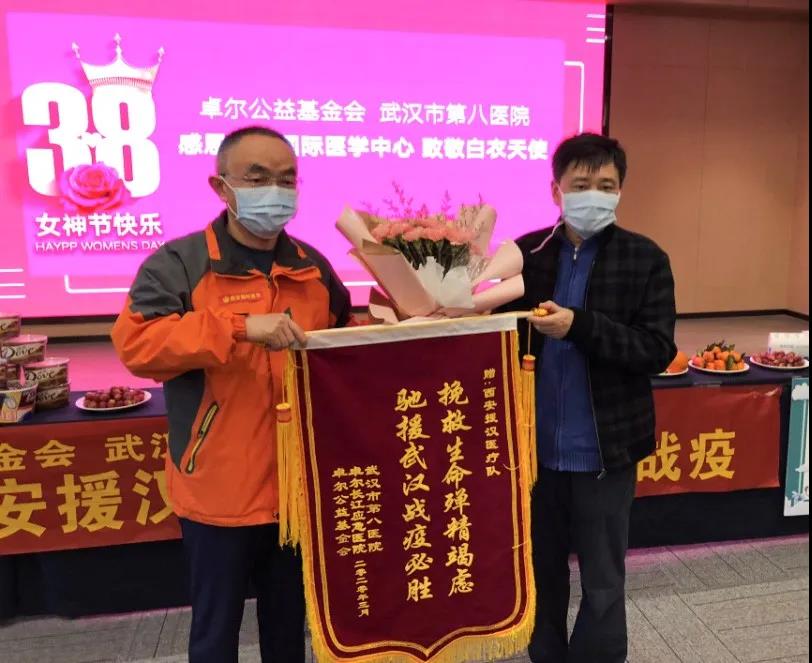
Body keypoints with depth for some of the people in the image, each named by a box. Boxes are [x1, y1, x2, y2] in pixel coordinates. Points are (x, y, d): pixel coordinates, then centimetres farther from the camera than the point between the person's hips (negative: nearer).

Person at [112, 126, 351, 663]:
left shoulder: (314, 268, 6)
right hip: (219, 490, -4)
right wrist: (240, 326, -29)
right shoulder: (178, 263, -10)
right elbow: (133, 342, -22)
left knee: (290, 619, 24)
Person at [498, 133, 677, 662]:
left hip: (605, 447, -2)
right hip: (537, 444, 3)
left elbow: (658, 351, -11)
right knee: (540, 573, 20)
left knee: (603, 585, 12)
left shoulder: (646, 259, -6)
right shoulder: (527, 252, 0)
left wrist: (580, 326, -23)